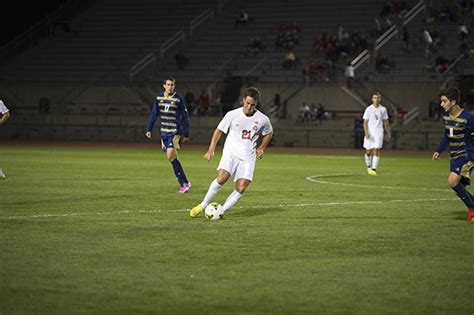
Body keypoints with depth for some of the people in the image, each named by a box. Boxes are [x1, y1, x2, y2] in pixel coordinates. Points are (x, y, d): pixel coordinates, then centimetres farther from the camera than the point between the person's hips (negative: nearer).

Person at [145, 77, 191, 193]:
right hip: (164, 131, 5)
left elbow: (185, 117, 0)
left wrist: (186, 134, 0)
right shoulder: (159, 97, 8)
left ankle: (184, 183, -12)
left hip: (175, 131, -5)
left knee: (171, 156, -18)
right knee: (173, 158, 5)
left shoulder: (178, 99, -5)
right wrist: (149, 129, 9)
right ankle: (184, 183, 11)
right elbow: (154, 114, 14)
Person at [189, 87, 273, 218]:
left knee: (241, 187, -15)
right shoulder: (232, 115, -4)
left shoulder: (263, 119, 0)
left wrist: (261, 148, 14)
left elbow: (269, 133, 22)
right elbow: (219, 130, 6)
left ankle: (222, 211, -4)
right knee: (222, 177, -24)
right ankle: (203, 205, -11)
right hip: (231, 152, -2)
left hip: (248, 157, 2)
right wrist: (211, 150, 0)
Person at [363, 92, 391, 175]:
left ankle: (374, 169, -10)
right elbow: (365, 122, -3)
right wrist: (366, 133, -15)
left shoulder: (383, 109, 5)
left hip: (379, 133, 1)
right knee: (369, 151, 3)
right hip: (369, 133, -1)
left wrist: (388, 133, 14)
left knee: (376, 150, -10)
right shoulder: (369, 109, -2)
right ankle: (368, 166, 26)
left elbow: (385, 122, 14)